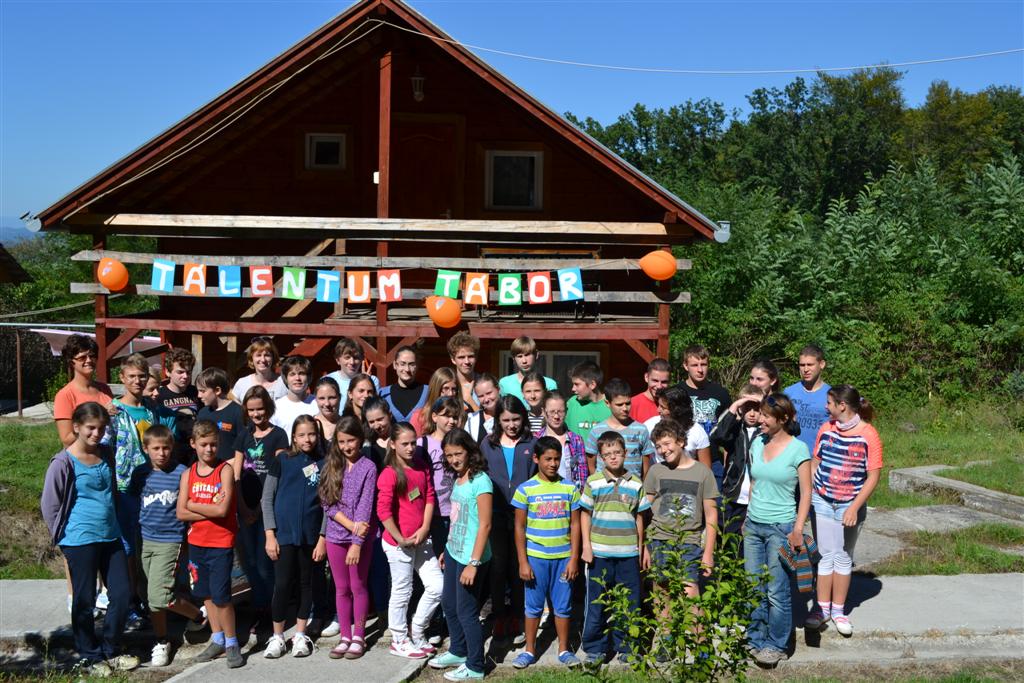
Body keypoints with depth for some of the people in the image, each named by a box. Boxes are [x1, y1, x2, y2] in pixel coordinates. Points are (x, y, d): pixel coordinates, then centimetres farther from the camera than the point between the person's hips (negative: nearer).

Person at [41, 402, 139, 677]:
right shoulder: (63, 463, -12)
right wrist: (64, 536, -4)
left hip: (111, 537, 6)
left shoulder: (106, 454, 5)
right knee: (84, 601, 6)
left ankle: (111, 651, 23)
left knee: (122, 594, 7)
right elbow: (49, 505, -8)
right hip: (80, 541, -6)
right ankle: (90, 657, 22)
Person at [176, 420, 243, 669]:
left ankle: (231, 643, 10)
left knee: (221, 595, -5)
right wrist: (210, 509, -15)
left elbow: (222, 510, -19)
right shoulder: (188, 474, 4)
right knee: (206, 593, 14)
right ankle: (217, 640, 27)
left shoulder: (225, 470, -10)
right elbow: (181, 513, -4)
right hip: (196, 542, 5)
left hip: (221, 543, -5)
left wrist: (193, 505, -8)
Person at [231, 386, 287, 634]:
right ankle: (262, 608, 19)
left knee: (264, 561, -3)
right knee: (249, 561, 8)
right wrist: (242, 506, -1)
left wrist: (262, 506, -9)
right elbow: (236, 474, 9)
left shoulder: (278, 435, -2)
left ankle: (264, 611, 8)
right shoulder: (244, 435, 12)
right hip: (246, 507, 5)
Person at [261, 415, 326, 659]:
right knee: (282, 584, -2)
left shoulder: (323, 464, 2)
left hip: (311, 535, 2)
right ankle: (277, 637, 12)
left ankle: (300, 635, 22)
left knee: (306, 584, 9)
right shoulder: (282, 460, -1)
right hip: (284, 533, -2)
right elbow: (267, 499, -1)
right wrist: (270, 535, -7)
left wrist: (323, 538, -4)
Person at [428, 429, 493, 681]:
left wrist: (473, 563, -23)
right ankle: (457, 651, 40)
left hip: (470, 556, -9)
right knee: (448, 603, 20)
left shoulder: (480, 480, -18)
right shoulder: (458, 479, 7)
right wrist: (447, 549, 17)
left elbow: (484, 525, -20)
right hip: (453, 551, 9)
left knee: (466, 611, 2)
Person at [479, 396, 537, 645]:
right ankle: (499, 617, 18)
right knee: (498, 565, 6)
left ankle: (516, 619, 17)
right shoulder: (488, 444, 7)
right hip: (496, 514, 1)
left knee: (519, 567, 5)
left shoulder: (532, 443, 3)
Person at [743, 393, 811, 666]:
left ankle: (776, 645, 14)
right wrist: (748, 517, 15)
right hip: (753, 525, 5)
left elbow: (806, 492, -9)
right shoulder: (757, 444, 5)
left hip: (781, 528, -5)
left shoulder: (798, 449, -10)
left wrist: (798, 529, -14)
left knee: (776, 591, 0)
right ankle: (755, 640, 22)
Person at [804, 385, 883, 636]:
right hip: (822, 502, 2)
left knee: (843, 557, 11)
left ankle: (838, 610, 22)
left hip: (851, 506, -2)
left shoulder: (868, 435, -12)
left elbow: (873, 476, -11)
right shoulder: (826, 429, -1)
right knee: (826, 555, 4)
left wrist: (854, 508, -16)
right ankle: (822, 608, 14)